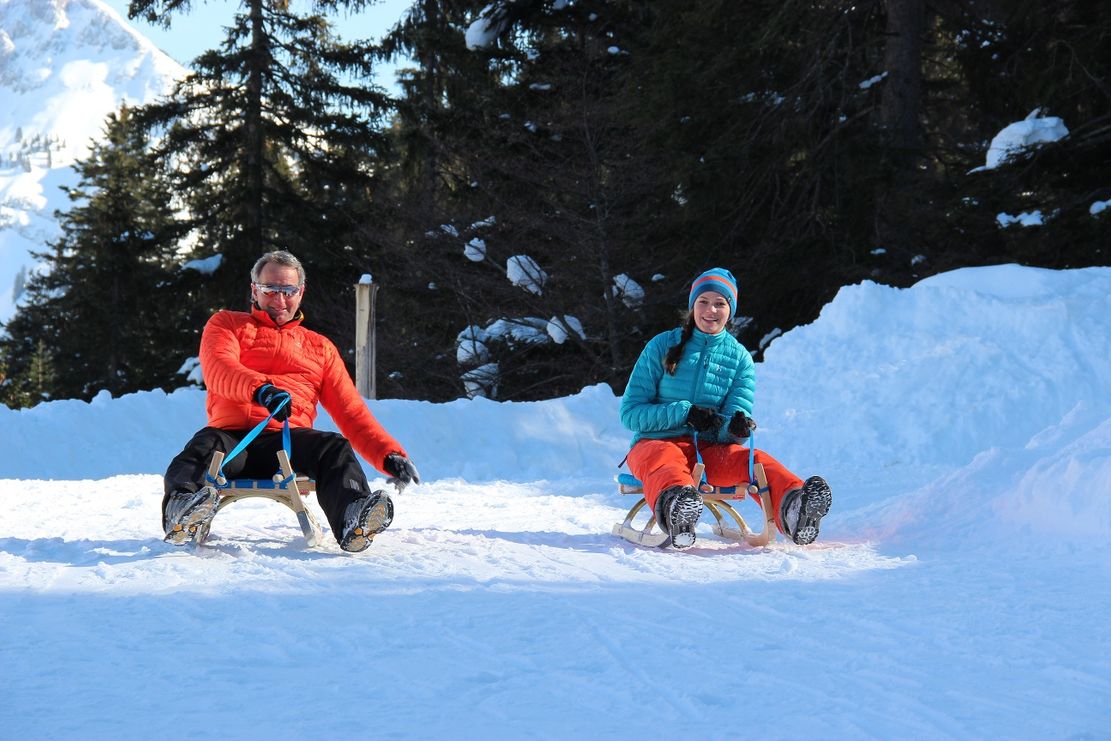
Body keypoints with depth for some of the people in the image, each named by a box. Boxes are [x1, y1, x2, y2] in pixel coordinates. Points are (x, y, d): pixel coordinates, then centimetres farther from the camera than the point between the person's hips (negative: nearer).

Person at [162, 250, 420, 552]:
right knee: (204, 445, -36)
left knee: (335, 448, -31)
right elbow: (218, 370, -2)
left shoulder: (320, 348, 28)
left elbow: (352, 413, 22)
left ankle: (352, 523, -58)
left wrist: (389, 455, 3)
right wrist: (260, 388, -25)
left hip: (288, 444, 1)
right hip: (233, 436, -1)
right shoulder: (226, 324, 22)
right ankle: (181, 514, -65)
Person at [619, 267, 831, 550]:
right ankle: (675, 512, -74)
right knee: (665, 463, -39)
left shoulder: (740, 358, 12)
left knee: (755, 460, -29)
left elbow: (733, 430, 3)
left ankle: (793, 508, -61)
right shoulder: (663, 346, 6)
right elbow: (630, 413, 0)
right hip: (658, 442, -2)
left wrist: (738, 426, -23)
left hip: (711, 450, 3)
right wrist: (684, 412, -15)